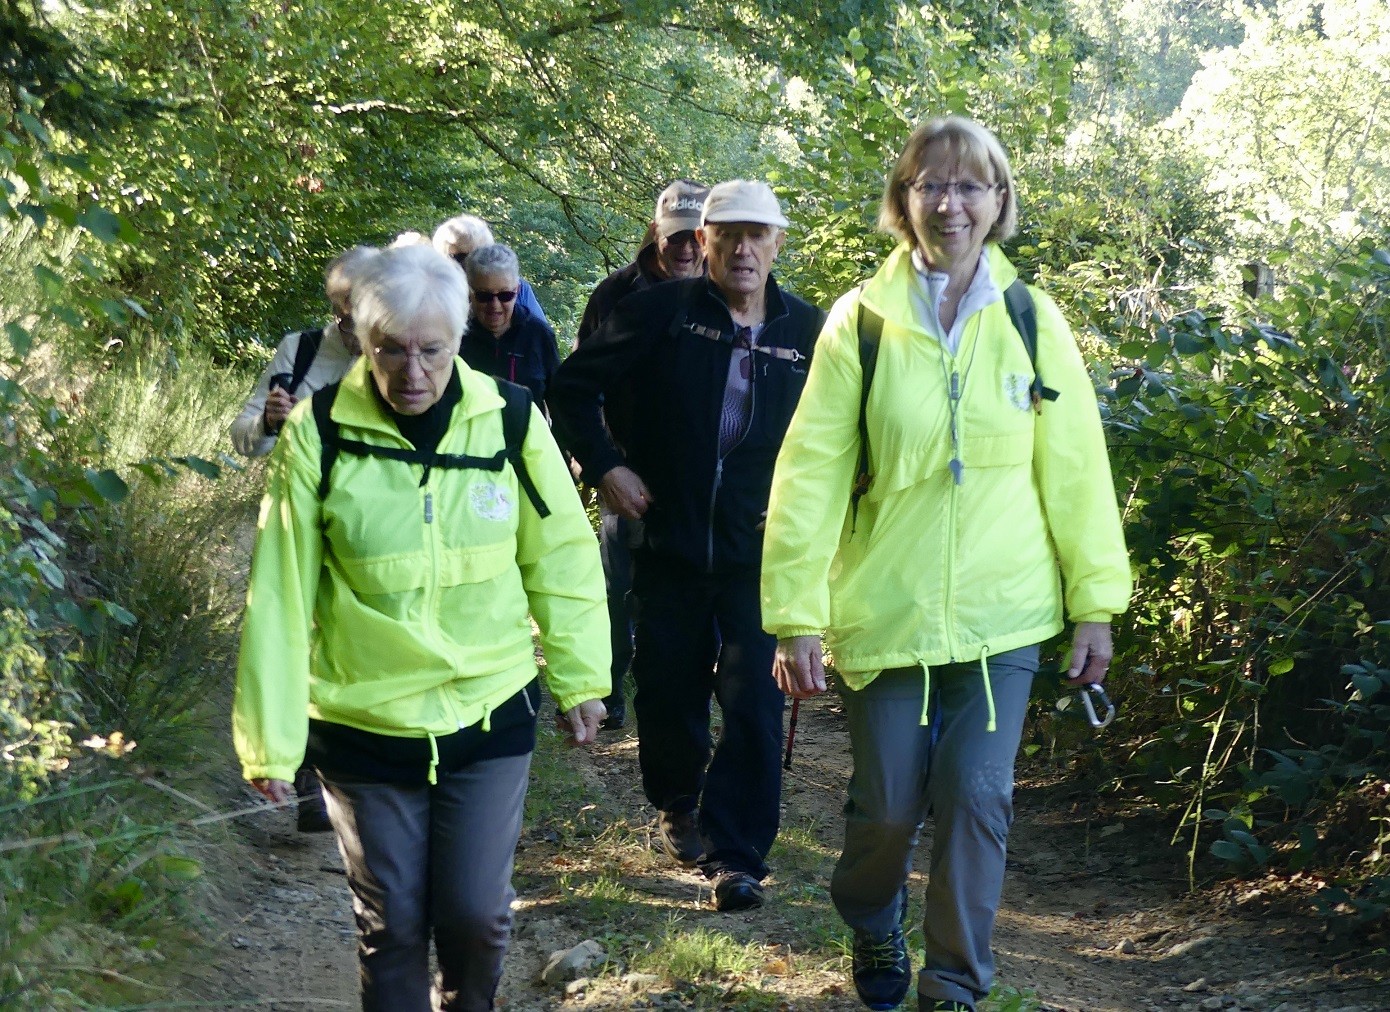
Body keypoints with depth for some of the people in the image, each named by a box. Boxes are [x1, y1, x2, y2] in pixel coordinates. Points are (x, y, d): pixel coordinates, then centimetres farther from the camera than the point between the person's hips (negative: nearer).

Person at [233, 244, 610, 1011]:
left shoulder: (510, 420, -7)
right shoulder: (318, 434, -11)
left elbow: (562, 558, 2)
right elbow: (279, 594, -9)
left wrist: (579, 680, 6)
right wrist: (271, 737, -9)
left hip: (489, 716, 1)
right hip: (362, 726, -1)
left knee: (476, 914, 5)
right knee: (390, 922, 8)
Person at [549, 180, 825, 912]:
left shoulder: (807, 331, 2)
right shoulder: (662, 313, -3)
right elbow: (573, 385, 3)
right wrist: (604, 466, -6)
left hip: (761, 555, 0)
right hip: (669, 545, 0)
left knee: (754, 705, -8)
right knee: (667, 692, 10)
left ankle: (736, 856, -1)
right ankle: (677, 805, 39)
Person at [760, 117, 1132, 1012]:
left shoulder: (1032, 322, 0)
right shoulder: (861, 321, -5)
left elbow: (1075, 468, 3)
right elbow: (810, 474, -6)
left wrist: (1096, 601, 1)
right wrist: (797, 616, -10)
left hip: (1001, 617, 1)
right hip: (885, 612, -1)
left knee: (976, 801, -1)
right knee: (889, 808, 7)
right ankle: (873, 928, 39)